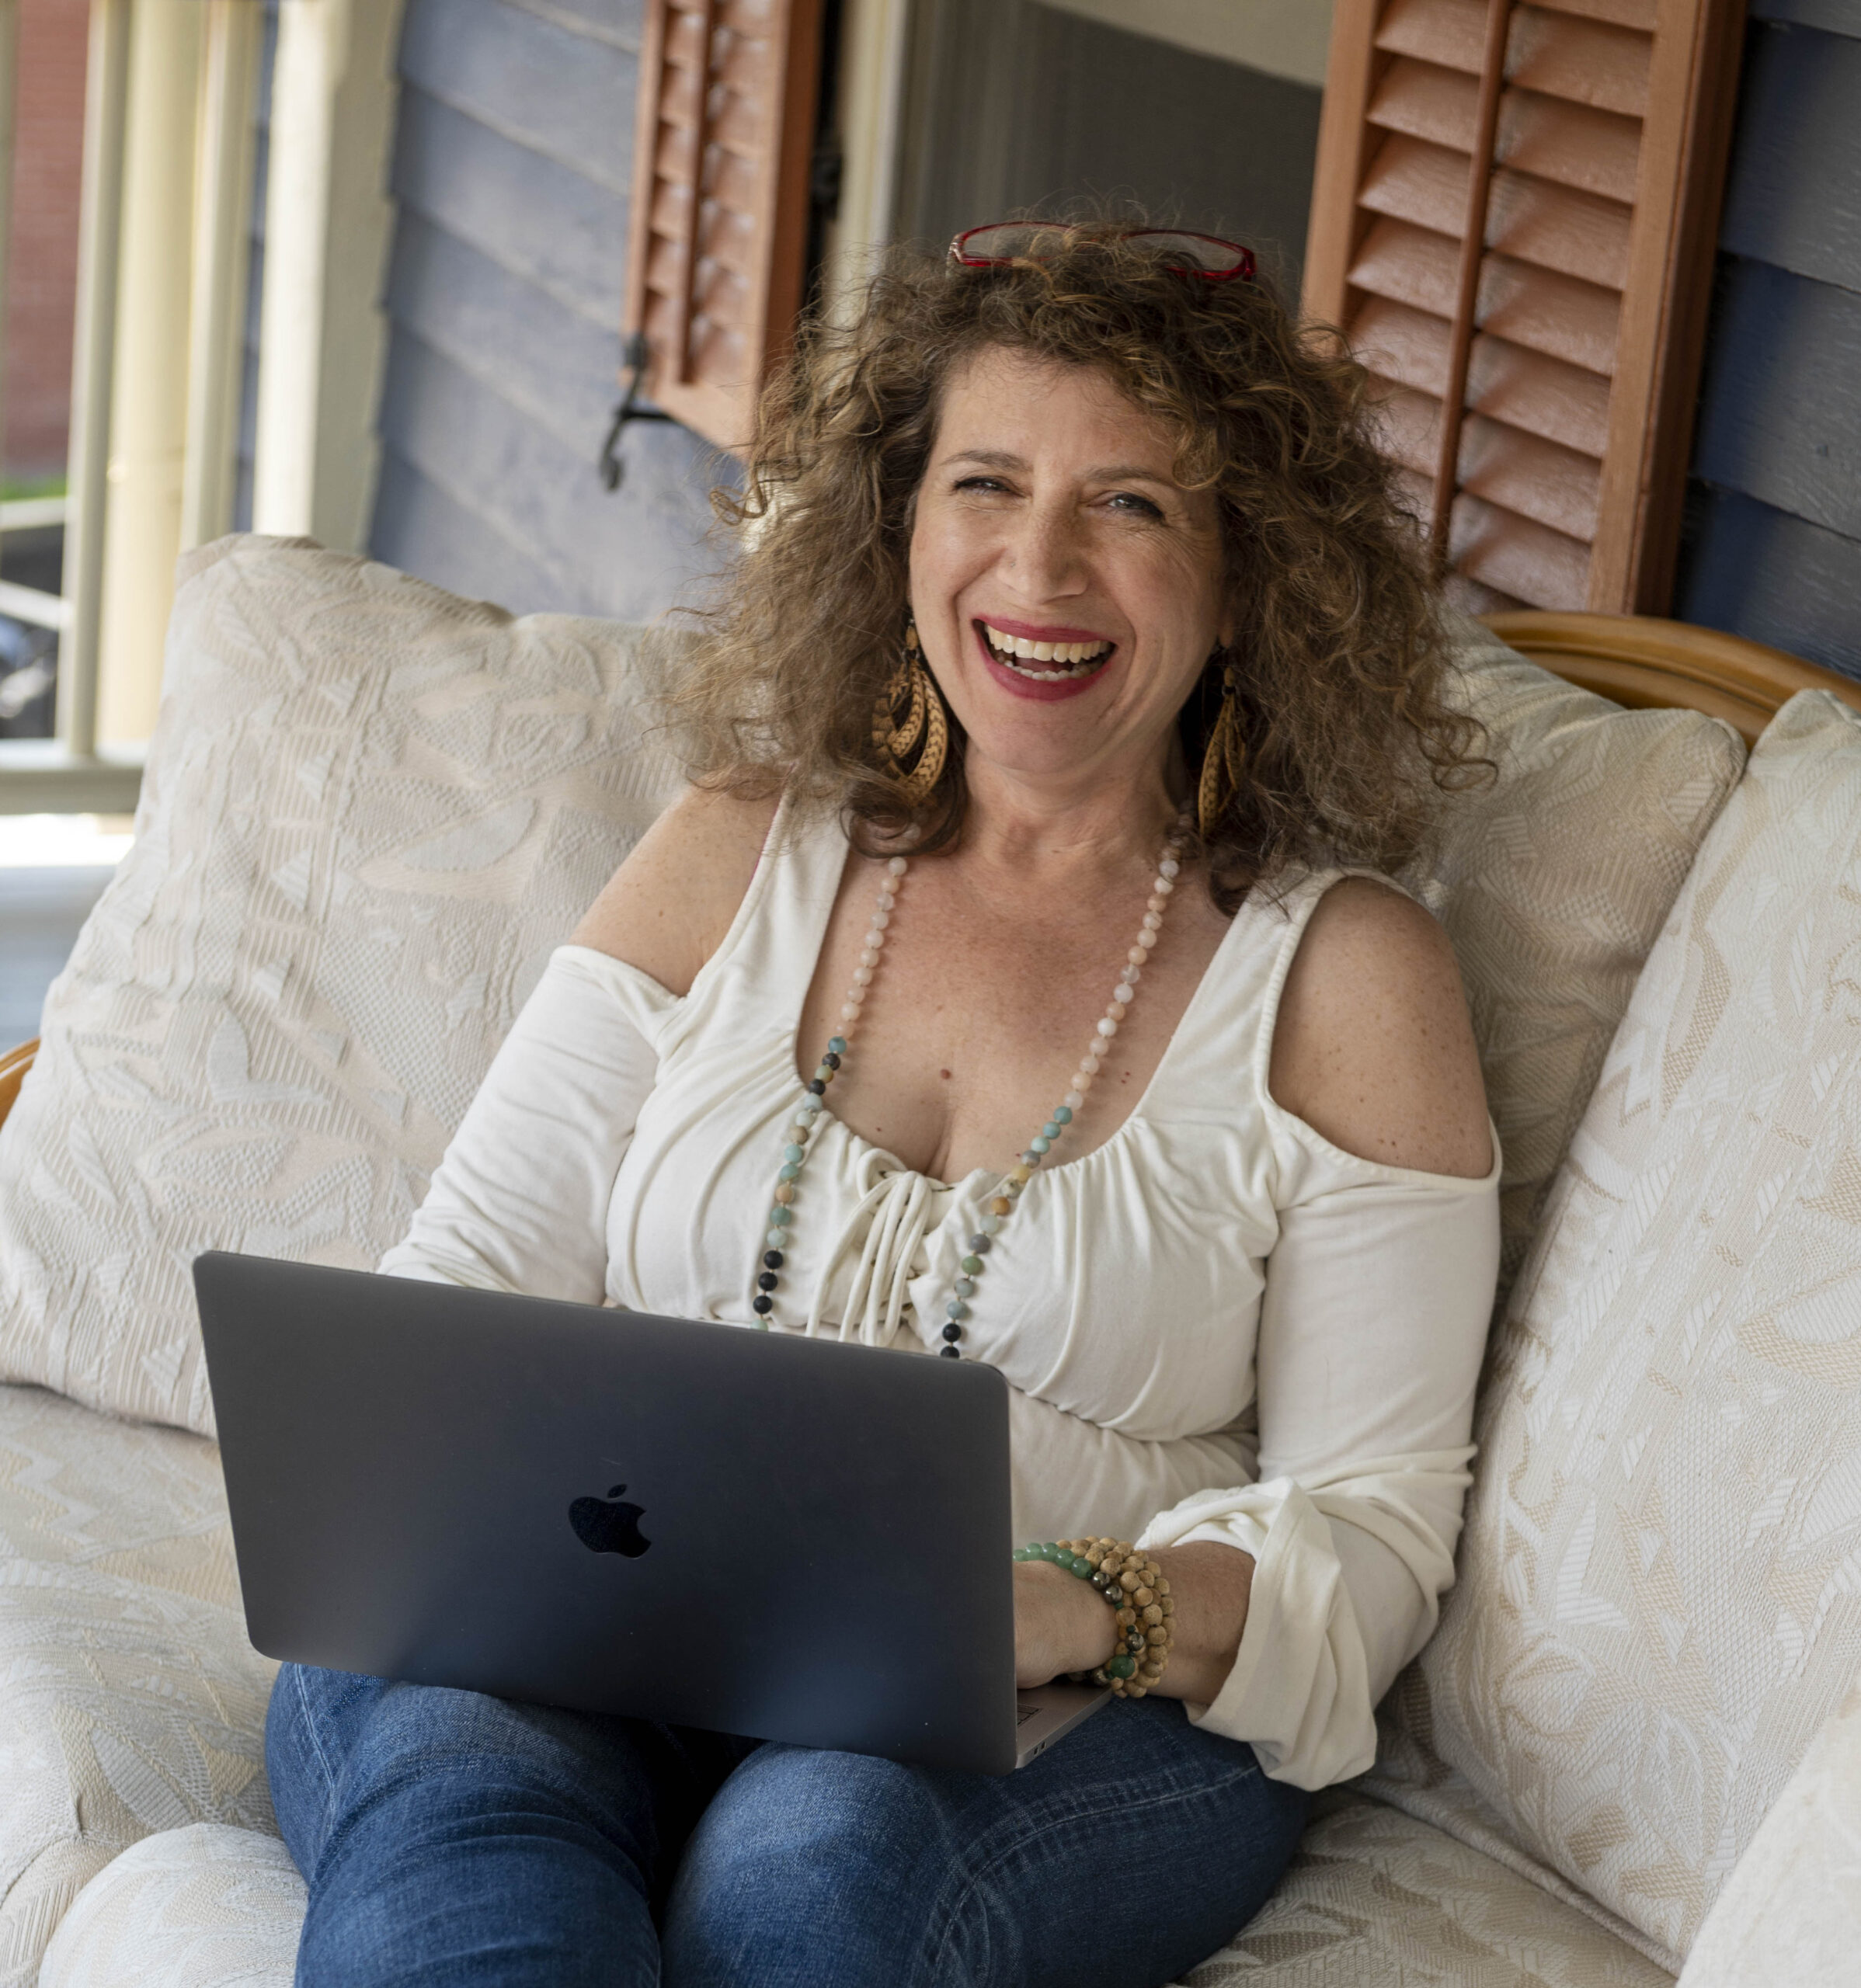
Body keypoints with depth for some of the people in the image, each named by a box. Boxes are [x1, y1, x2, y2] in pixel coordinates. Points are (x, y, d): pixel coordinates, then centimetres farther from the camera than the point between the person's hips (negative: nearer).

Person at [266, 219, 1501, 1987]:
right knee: (415, 1725, -34)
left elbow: (1369, 1535, 2)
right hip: (616, 1653, 2)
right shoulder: (740, 853, 15)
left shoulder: (1344, 972, 5)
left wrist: (1085, 1611, -18)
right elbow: (466, 1285, 12)